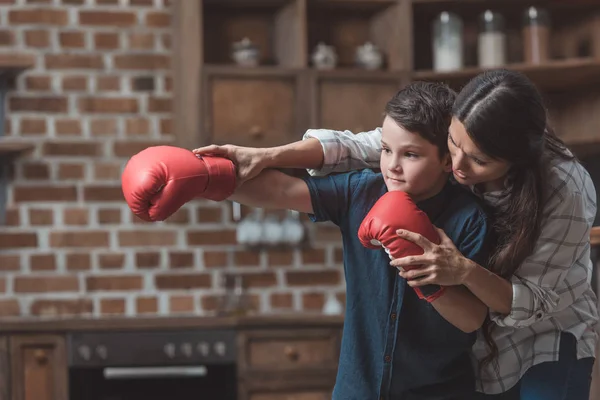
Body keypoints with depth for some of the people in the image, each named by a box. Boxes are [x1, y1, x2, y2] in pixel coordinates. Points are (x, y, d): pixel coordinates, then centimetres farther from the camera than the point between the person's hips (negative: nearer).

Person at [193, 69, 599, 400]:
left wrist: (465, 272, -45)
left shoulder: (566, 192, -29)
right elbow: (353, 148, -16)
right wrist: (266, 156, -30)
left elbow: (535, 303, -28)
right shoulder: (439, 140, -19)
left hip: (547, 341, -3)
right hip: (474, 344, 4)